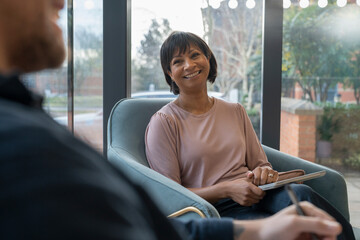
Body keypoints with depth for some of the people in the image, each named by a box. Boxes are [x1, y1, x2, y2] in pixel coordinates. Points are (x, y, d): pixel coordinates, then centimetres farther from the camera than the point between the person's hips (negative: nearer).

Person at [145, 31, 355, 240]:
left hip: (255, 197, 5)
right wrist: (227, 189, -16)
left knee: (300, 193, -30)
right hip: (215, 210, -5)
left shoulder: (235, 111, 17)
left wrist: (264, 174, -8)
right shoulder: (163, 122, 0)